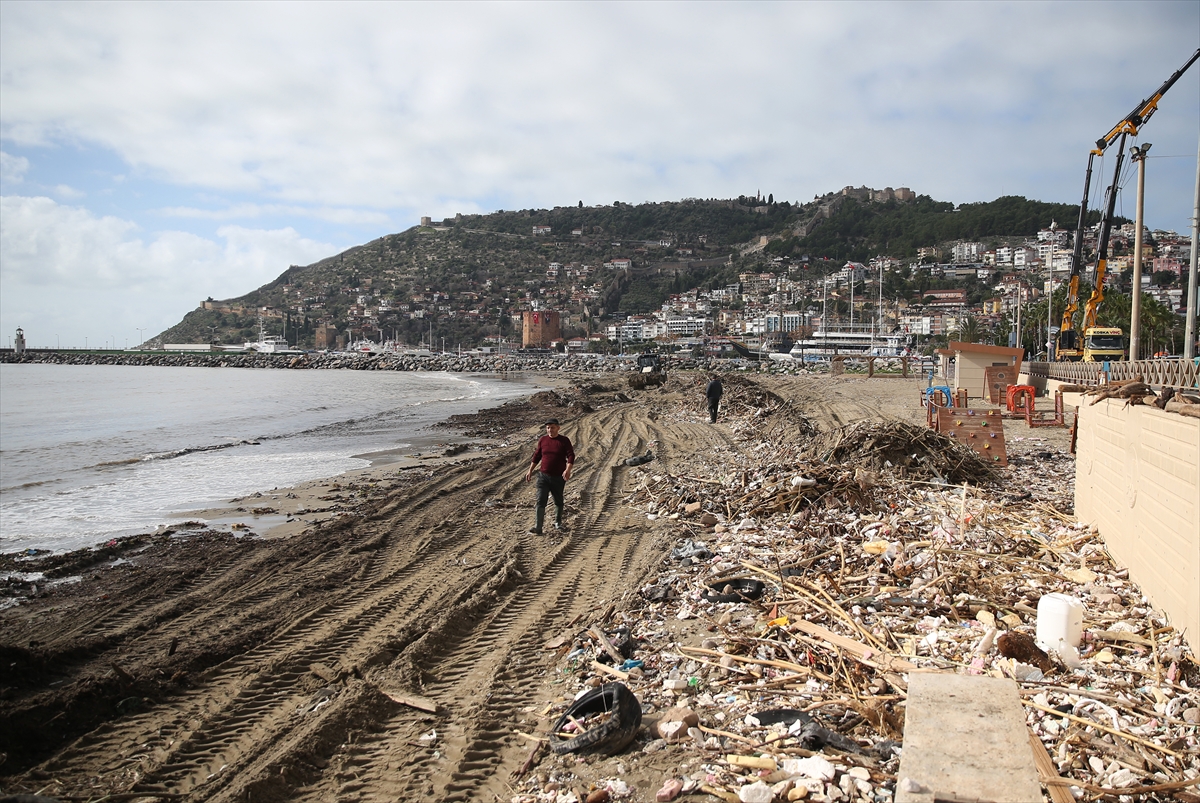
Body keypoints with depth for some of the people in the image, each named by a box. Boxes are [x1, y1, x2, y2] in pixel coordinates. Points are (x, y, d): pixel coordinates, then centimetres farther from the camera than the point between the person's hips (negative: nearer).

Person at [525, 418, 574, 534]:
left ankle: (558, 523, 35)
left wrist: (568, 470, -26)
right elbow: (537, 456, 15)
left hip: (559, 477, -1)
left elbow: (571, 456, -11)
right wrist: (530, 470, 12)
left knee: (558, 501, 14)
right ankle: (537, 527, -14)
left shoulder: (564, 440, -4)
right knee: (541, 501, -10)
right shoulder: (542, 440, 5)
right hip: (543, 476, 1)